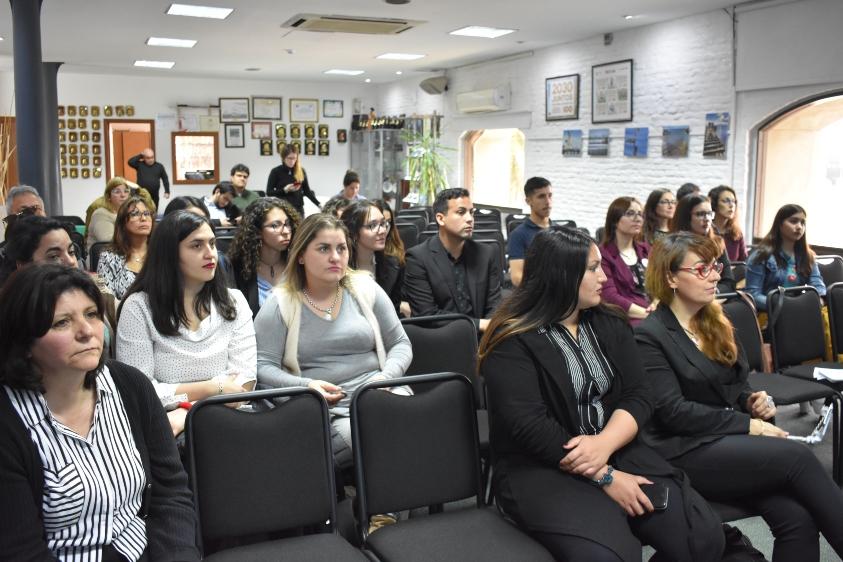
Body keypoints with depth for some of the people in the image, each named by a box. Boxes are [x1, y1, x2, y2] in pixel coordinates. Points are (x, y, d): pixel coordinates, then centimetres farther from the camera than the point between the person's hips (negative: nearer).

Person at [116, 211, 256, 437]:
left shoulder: (234, 302, 8)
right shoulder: (139, 307, 0)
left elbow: (245, 381, 0)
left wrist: (186, 415, -14)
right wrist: (213, 388, -6)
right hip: (160, 424, -3)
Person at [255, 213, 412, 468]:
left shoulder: (366, 289, 10)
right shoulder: (279, 304, 4)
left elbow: (400, 344, 14)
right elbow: (263, 366, 0)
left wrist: (386, 376, -6)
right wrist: (306, 385, -16)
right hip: (321, 409, -2)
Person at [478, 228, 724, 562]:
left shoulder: (610, 325, 9)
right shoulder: (513, 340, -10)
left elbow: (638, 397, 1)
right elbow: (530, 426, -18)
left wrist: (605, 443, -19)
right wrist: (604, 477, -19)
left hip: (616, 452, 6)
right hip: (542, 469, -5)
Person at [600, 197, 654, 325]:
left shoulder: (646, 250, 21)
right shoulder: (603, 254, 0)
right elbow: (610, 297, -9)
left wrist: (656, 307, -8)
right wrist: (647, 314, -16)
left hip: (656, 313, 5)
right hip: (628, 318, -5)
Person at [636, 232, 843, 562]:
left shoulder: (716, 323, 16)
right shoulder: (649, 336, -8)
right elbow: (673, 412, -15)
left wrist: (753, 401, 0)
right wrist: (748, 424, -15)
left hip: (730, 439, 7)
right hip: (685, 452, -6)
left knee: (798, 519, -20)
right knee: (797, 457, -25)